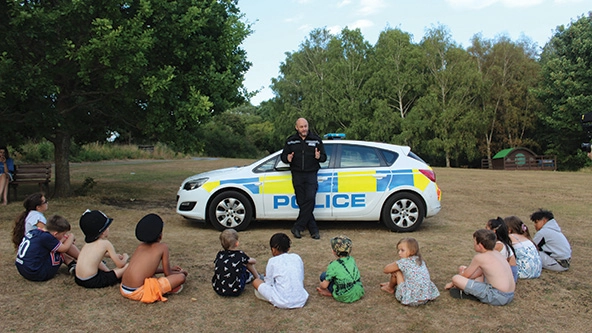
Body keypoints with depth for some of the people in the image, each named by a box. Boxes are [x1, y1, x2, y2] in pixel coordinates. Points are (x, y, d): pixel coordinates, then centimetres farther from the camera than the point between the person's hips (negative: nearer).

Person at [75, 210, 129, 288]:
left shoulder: (88, 242, 12)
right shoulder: (105, 243, -9)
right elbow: (120, 264, -4)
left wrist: (110, 254, 33)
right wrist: (125, 257, 17)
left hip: (79, 279, 8)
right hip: (92, 281, -8)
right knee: (128, 266, -9)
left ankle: (108, 271, 25)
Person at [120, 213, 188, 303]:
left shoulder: (140, 246, 15)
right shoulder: (163, 247, -2)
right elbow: (168, 274, 3)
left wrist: (169, 269, 34)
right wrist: (181, 272, 24)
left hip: (124, 289, 8)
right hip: (138, 292, -7)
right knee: (181, 277, -8)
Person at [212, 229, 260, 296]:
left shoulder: (219, 255, 1)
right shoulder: (240, 254, -6)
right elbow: (254, 261, 13)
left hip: (218, 289, 4)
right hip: (235, 291, -4)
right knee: (248, 263, 11)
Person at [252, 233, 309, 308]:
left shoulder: (273, 261, -3)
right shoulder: (297, 257, 8)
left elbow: (268, 284, 3)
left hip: (282, 303, -4)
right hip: (301, 301, 4)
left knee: (256, 281, 12)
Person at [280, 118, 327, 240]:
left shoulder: (316, 140, 8)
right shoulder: (290, 141, 9)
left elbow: (324, 157, 10)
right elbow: (283, 155, 13)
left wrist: (319, 157, -13)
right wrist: (287, 158, -10)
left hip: (311, 174, -1)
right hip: (297, 175, 1)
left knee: (310, 199, -17)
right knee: (302, 202, 0)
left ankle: (297, 227, -8)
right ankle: (313, 230, 8)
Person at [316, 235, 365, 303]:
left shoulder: (333, 265, -15)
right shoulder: (352, 259, 2)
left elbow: (324, 285, -12)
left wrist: (320, 287, 13)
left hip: (345, 297, -6)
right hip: (359, 294, 6)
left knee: (323, 275, 4)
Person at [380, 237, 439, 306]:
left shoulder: (403, 262, -10)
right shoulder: (421, 261, 11)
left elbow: (385, 270, 3)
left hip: (410, 300, -7)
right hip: (425, 299, 7)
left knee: (396, 272, 5)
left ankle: (390, 288, 30)